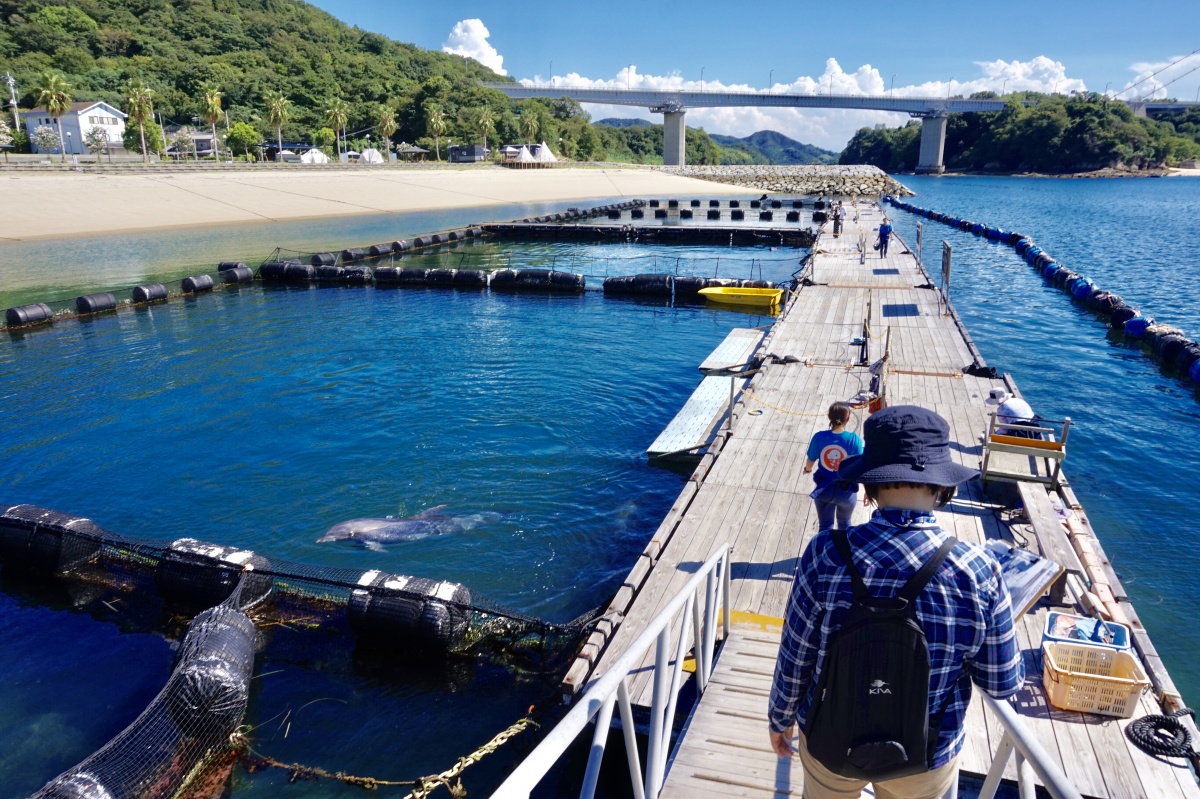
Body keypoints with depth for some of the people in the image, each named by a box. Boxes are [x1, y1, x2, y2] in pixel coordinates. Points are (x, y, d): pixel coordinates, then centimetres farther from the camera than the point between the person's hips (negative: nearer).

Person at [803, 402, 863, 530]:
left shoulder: (819, 437, -16)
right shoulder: (854, 439, -21)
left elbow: (810, 461, -2)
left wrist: (807, 469, 22)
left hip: (824, 489, 1)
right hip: (846, 491, -1)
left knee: (825, 526, 20)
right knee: (844, 523, 28)